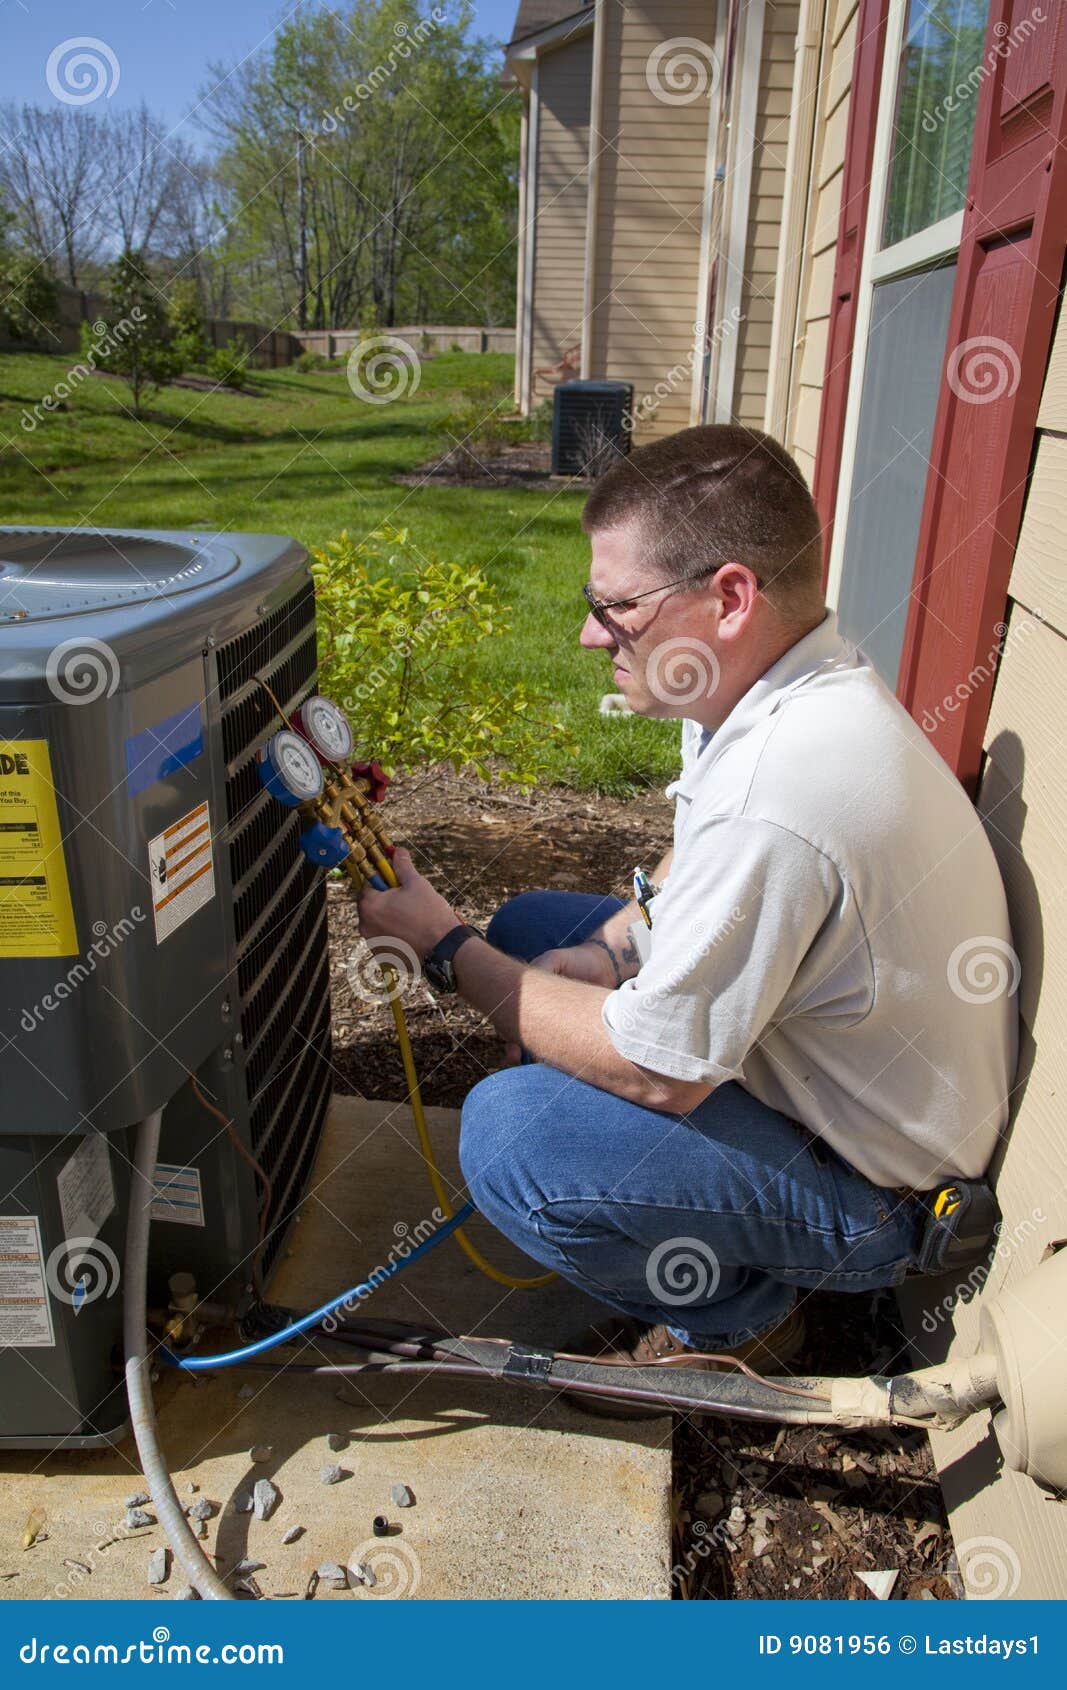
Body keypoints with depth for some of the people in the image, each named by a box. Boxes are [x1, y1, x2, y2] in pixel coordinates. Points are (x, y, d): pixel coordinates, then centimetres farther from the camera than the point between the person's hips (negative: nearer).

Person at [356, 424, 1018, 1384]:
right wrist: (613, 952, -4)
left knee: (507, 1137, -25)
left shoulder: (782, 788, -36)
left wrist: (445, 949, -17)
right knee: (531, 928, 9)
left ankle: (737, 1316, 4)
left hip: (871, 1192, -9)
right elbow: (700, 868, 14)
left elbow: (656, 1073, -27)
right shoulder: (791, 688, -5)